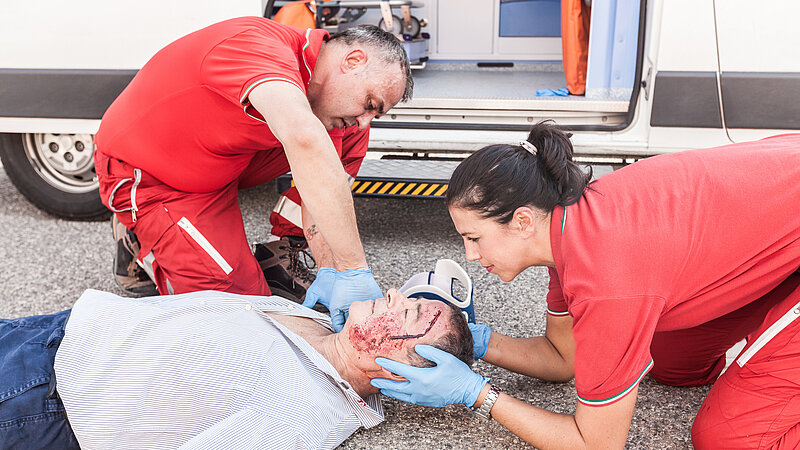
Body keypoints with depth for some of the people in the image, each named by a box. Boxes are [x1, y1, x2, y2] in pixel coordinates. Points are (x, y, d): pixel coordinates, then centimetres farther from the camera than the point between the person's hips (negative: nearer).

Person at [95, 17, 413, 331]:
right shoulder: (257, 45, -34)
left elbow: (321, 189, -9)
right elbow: (304, 139, -52)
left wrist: (329, 269, -25)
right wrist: (353, 268, -54)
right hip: (144, 177, -7)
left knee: (352, 140, -5)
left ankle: (279, 260, 4)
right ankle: (143, 243, 10)